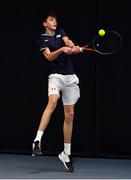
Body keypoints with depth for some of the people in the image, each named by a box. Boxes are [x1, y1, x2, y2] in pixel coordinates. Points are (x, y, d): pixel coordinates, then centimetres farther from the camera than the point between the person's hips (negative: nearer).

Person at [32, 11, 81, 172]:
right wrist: (62, 49, -29)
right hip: (55, 75, -5)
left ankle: (66, 153, 13)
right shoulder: (42, 39, 4)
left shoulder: (60, 32, 17)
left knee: (69, 114, 5)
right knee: (52, 101, -33)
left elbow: (69, 42, -4)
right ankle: (37, 140, -37)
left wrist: (74, 47, -26)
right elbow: (49, 56, -11)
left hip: (70, 77, 5)